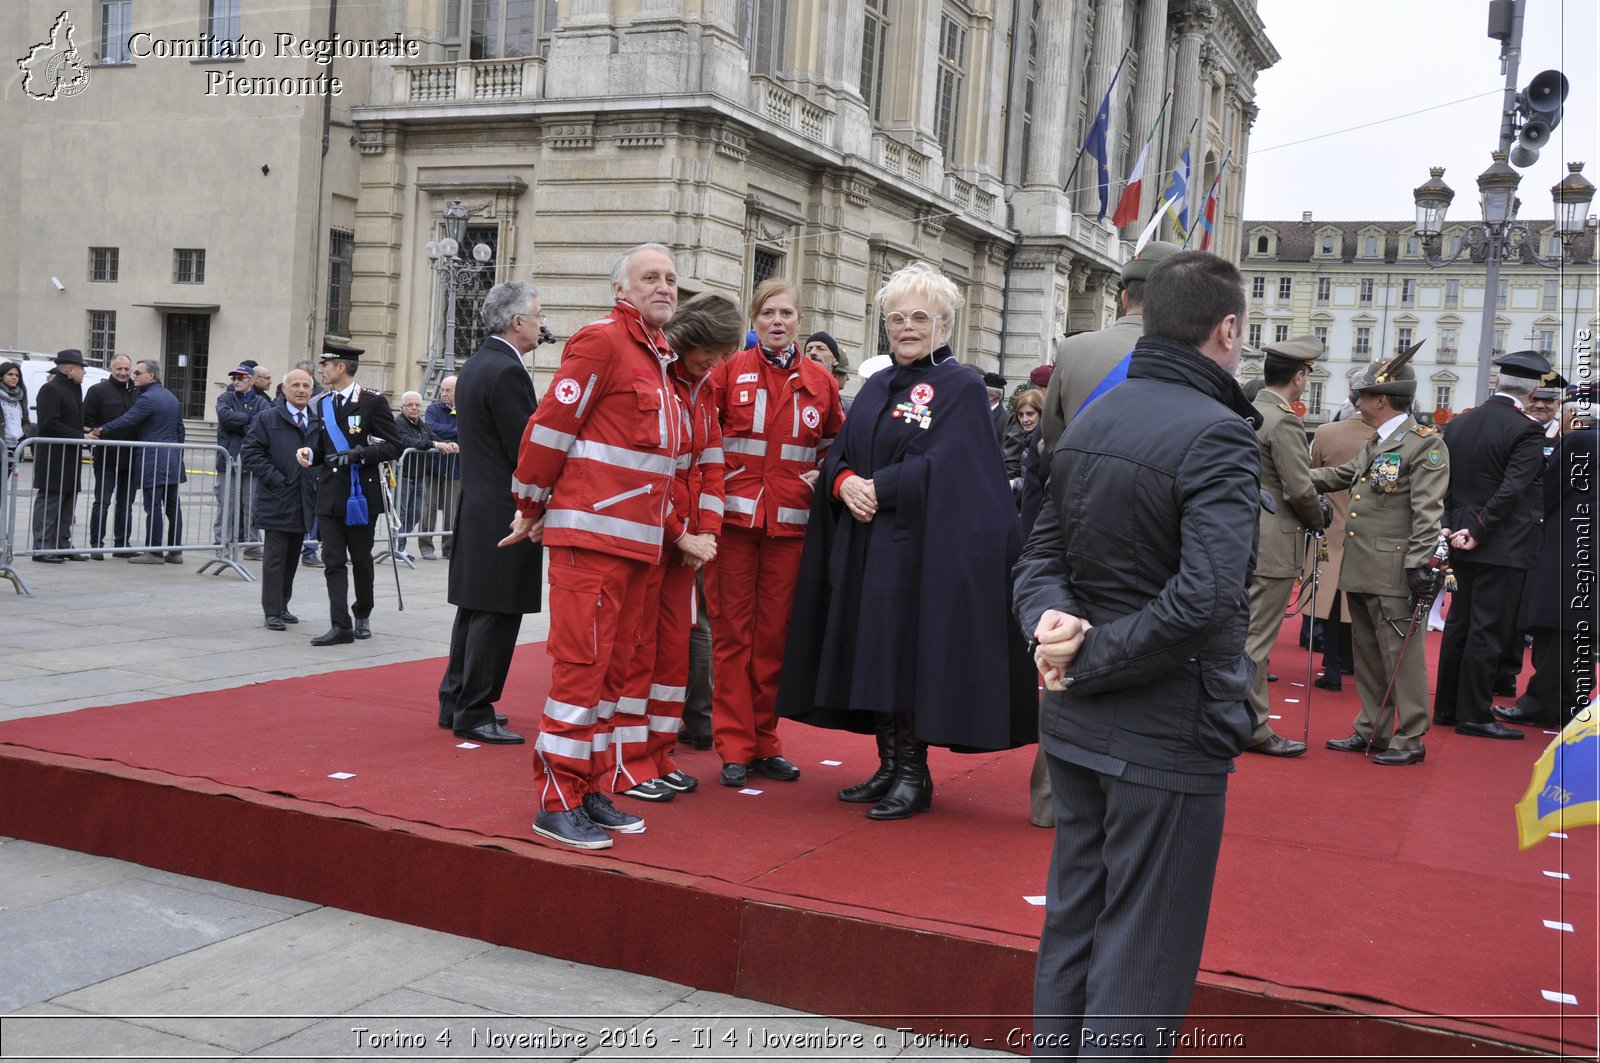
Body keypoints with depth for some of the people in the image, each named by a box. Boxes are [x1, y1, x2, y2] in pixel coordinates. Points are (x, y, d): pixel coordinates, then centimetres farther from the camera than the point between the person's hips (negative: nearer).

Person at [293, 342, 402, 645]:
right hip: (330, 494, 5)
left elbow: (393, 447, -10)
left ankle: (362, 616, 28)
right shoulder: (324, 403, 12)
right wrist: (310, 453, 0)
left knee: (361, 559, 9)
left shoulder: (372, 401, -8)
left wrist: (360, 454, -24)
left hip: (361, 493, -5)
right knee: (333, 561, -2)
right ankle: (341, 626, -2)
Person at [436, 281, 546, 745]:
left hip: (477, 506, 10)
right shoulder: (507, 371, -17)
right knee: (496, 615, -3)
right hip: (505, 512, -10)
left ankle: (456, 702, 24)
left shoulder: (475, 365, 14)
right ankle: (474, 715, 3)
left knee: (474, 610, 16)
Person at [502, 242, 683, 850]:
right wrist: (533, 509, -1)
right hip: (590, 535, -9)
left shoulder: (657, 357, 18)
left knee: (611, 665, 12)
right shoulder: (602, 342, -9)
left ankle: (589, 789, 21)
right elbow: (550, 428, -10)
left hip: (636, 540, 9)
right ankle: (556, 802, 1)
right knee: (581, 663, -7)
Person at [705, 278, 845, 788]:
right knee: (732, 632, 1)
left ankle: (765, 743, 18)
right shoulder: (730, 370, 2)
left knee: (774, 635, 7)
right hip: (734, 518, -2)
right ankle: (734, 747, 8)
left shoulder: (820, 382, 8)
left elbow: (836, 444, 19)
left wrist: (822, 478, 4)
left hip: (789, 523, 2)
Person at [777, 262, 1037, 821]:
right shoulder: (876, 387, 17)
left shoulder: (961, 386, -3)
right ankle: (889, 765, 18)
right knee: (874, 657, 8)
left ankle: (914, 774, 4)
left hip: (922, 549, -7)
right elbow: (840, 453, 13)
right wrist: (845, 482, -9)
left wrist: (878, 488, -15)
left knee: (912, 658, -6)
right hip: (865, 547, 7)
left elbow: (943, 464, -14)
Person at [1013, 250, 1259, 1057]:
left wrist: (1051, 623, -12)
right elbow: (1203, 598, -27)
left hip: (1076, 724, 8)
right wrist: (1086, 661, -17)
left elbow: (1041, 553, 7)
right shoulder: (1216, 436, -17)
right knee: (1141, 959, 4)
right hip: (1167, 734, -7)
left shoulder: (1087, 423, 7)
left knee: (1071, 925, 19)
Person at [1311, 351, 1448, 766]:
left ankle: (1410, 739, 5)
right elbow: (1340, 475, 32)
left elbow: (1428, 510, -16)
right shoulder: (1375, 443, 18)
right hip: (1359, 570, 9)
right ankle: (1372, 730, 25)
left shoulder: (1425, 443, -10)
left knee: (1400, 656, -3)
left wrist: (1419, 563, -20)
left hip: (1392, 572, -9)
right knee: (1367, 654, 15)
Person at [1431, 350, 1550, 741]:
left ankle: (1446, 707, 21)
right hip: (1503, 547, -7)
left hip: (1463, 544, 7)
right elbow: (1512, 490, -20)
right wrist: (1479, 531, -13)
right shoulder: (1526, 431, -14)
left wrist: (1452, 527, 0)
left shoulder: (1457, 424, 6)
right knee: (1488, 631, -2)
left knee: (1459, 625, 14)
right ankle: (1475, 716, 3)